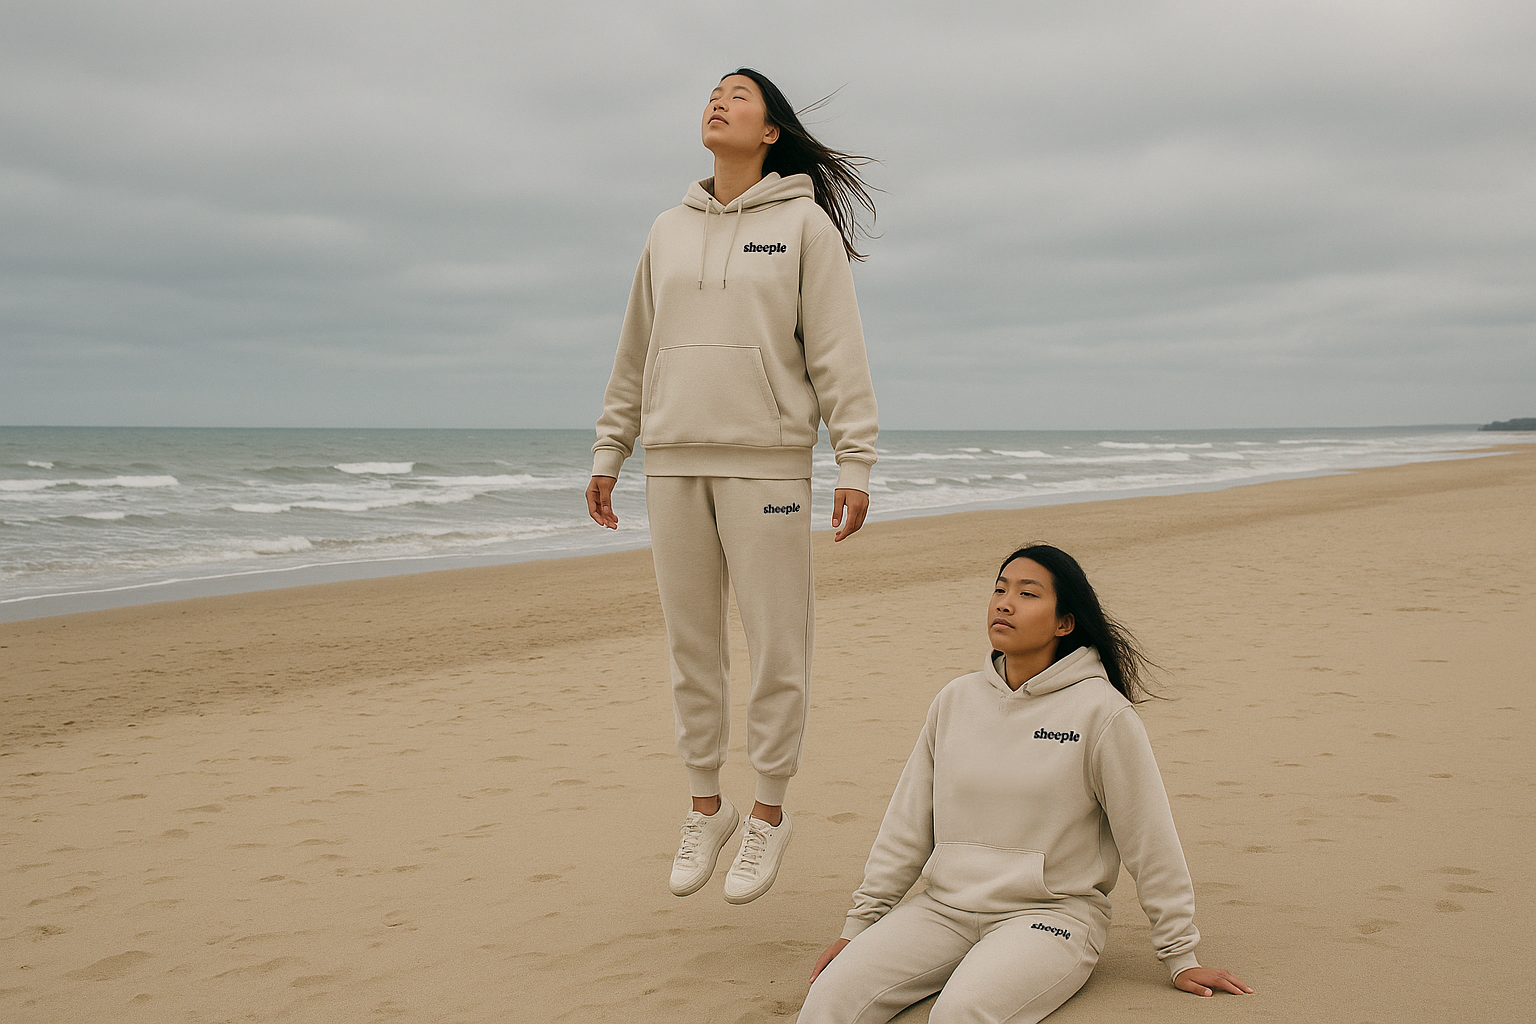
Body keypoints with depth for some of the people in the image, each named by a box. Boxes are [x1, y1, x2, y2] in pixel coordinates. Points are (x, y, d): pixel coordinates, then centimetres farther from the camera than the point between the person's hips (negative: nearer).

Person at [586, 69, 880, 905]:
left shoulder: (805, 224, 2)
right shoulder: (668, 232, 15)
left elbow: (838, 351, -3)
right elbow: (634, 354, 18)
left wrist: (855, 463, -9)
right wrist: (608, 455, 15)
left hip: (765, 461, -4)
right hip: (674, 463, 4)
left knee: (776, 647, -1)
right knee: (691, 645, 8)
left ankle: (769, 815, 13)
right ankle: (705, 806, 21)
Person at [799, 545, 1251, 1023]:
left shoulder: (1101, 711, -7)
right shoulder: (955, 701, 7)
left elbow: (1149, 839, -2)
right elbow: (907, 825, 13)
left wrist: (1180, 956, 1)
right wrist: (860, 923, 12)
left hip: (1053, 912, -4)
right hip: (945, 908, 4)